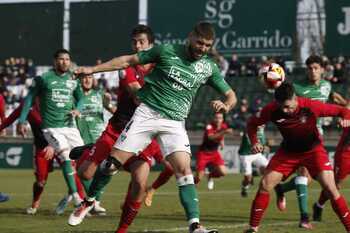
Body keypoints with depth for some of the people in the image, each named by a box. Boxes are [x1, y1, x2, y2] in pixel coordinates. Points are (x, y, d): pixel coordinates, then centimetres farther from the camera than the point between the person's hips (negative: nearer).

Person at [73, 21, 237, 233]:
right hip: (148, 113, -2)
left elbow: (231, 94, 13)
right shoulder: (167, 52, -1)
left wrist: (226, 105, -12)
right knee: (112, 164, -7)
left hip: (175, 122, 2)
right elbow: (129, 60, 6)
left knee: (184, 169, -17)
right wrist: (93, 69, 5)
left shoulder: (209, 68, 7)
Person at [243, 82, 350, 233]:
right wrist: (254, 142, -21)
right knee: (265, 185, -9)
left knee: (330, 189, -16)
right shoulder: (271, 110, -22)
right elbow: (252, 124, -4)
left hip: (313, 150, -2)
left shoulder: (311, 106, -28)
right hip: (288, 151, 2)